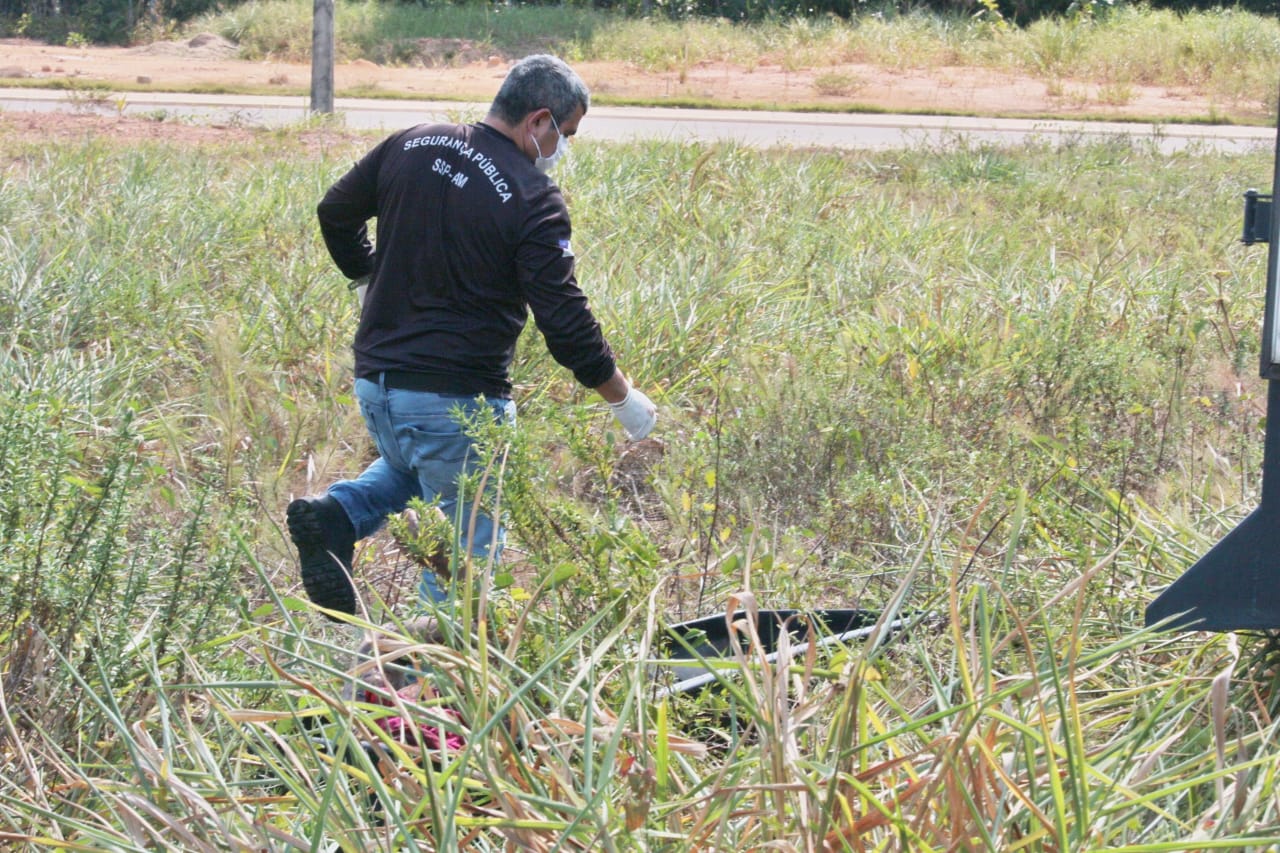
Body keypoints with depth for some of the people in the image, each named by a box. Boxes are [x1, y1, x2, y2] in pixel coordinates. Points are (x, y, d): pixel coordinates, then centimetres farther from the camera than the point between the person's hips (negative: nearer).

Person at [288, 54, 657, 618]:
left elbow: (336, 213, 14)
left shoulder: (412, 146, 2)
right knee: (468, 555, 6)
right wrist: (624, 400, -1)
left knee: (408, 466, 34)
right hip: (458, 400, -6)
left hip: (374, 381, 6)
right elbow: (565, 322, -14)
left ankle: (338, 514, 7)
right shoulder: (533, 199, -15)